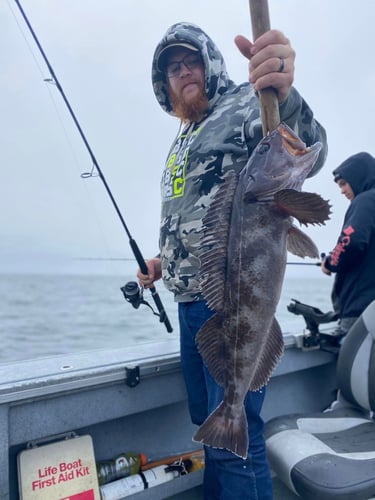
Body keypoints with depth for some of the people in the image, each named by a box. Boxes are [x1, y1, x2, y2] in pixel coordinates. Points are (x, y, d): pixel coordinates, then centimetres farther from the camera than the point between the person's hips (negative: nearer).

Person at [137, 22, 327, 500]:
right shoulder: (181, 142, 21)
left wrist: (283, 96, -46)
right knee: (207, 419, 20)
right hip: (189, 300, 9)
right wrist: (163, 261, 15)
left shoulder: (245, 106, -4)